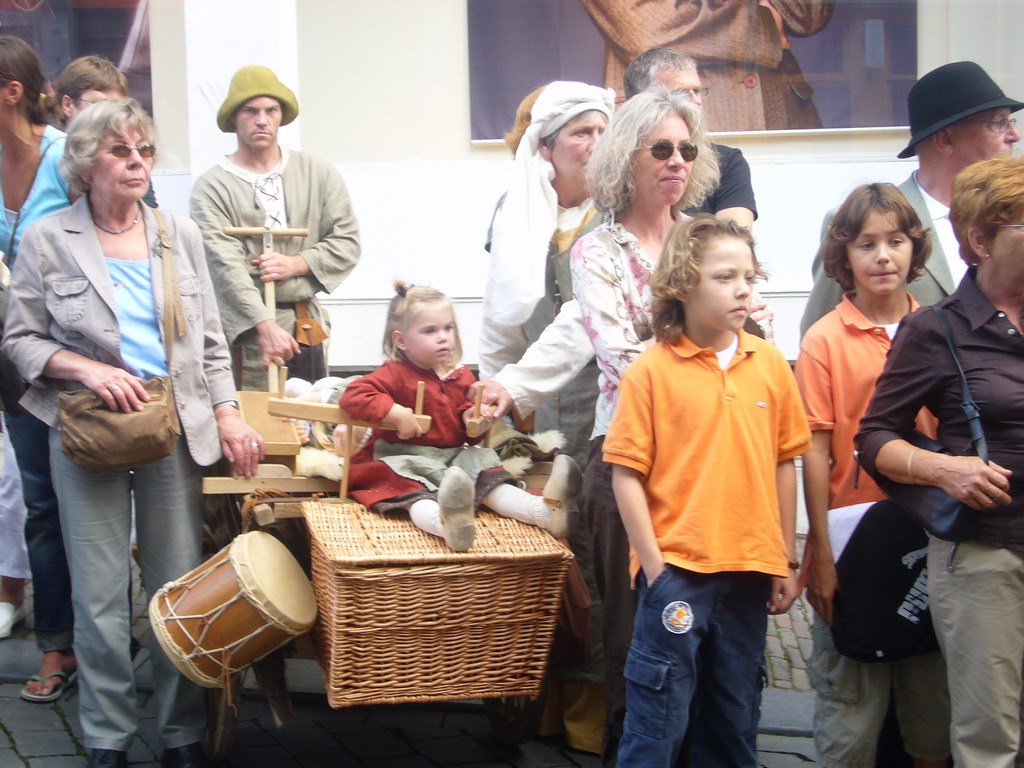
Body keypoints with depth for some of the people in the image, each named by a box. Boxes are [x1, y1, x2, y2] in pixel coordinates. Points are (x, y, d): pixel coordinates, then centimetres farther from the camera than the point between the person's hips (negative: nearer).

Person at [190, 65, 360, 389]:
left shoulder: (319, 174, 11)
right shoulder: (211, 188, -2)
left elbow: (347, 243, 8)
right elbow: (226, 266, -12)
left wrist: (295, 264, -9)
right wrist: (266, 326, -23)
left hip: (307, 326, 4)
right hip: (245, 327, -4)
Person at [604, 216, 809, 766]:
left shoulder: (770, 364, 3)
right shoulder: (651, 370, -7)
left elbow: (783, 464, 9)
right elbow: (626, 474, -7)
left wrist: (786, 560, 9)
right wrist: (653, 565, -10)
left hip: (750, 570, 4)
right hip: (677, 571, -4)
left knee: (736, 720, 15)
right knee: (658, 723, 2)